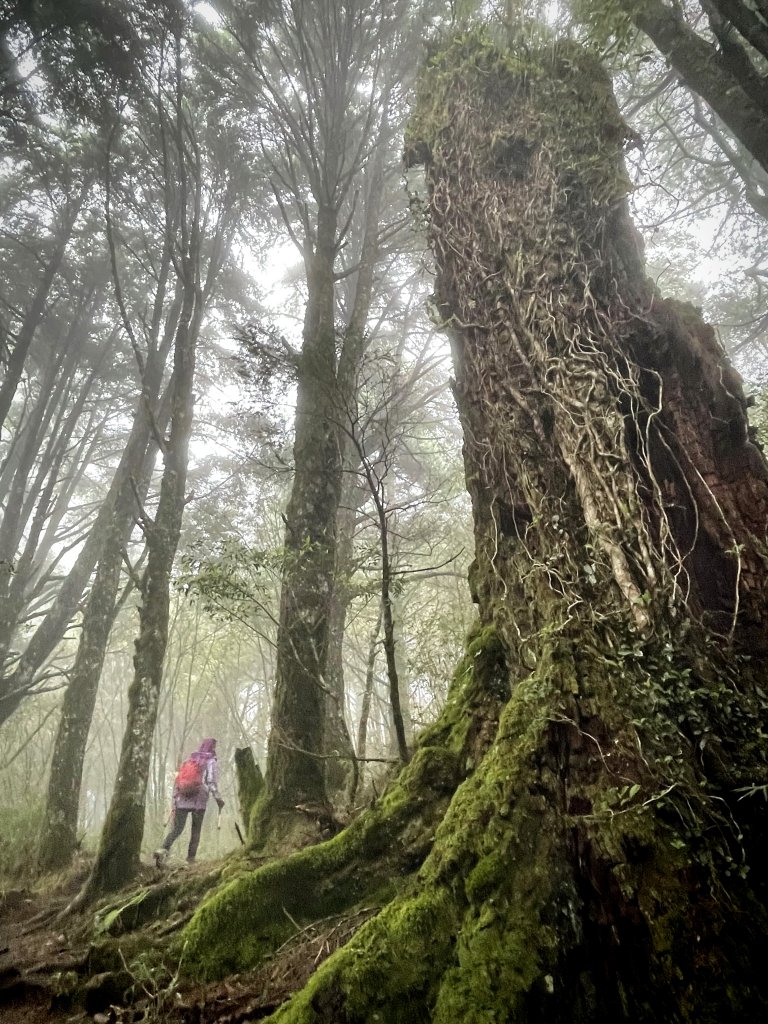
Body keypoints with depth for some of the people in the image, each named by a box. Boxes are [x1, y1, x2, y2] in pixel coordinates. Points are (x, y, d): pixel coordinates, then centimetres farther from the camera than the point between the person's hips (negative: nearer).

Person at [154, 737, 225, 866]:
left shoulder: (190, 759, 16)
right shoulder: (212, 762, 2)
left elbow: (178, 779, 14)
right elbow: (212, 782, -10)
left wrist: (174, 798, 19)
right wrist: (218, 798, -6)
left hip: (182, 800, 3)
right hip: (199, 801, -3)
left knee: (176, 828, 3)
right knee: (196, 830, 11)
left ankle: (163, 849, -19)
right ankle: (191, 858, 10)